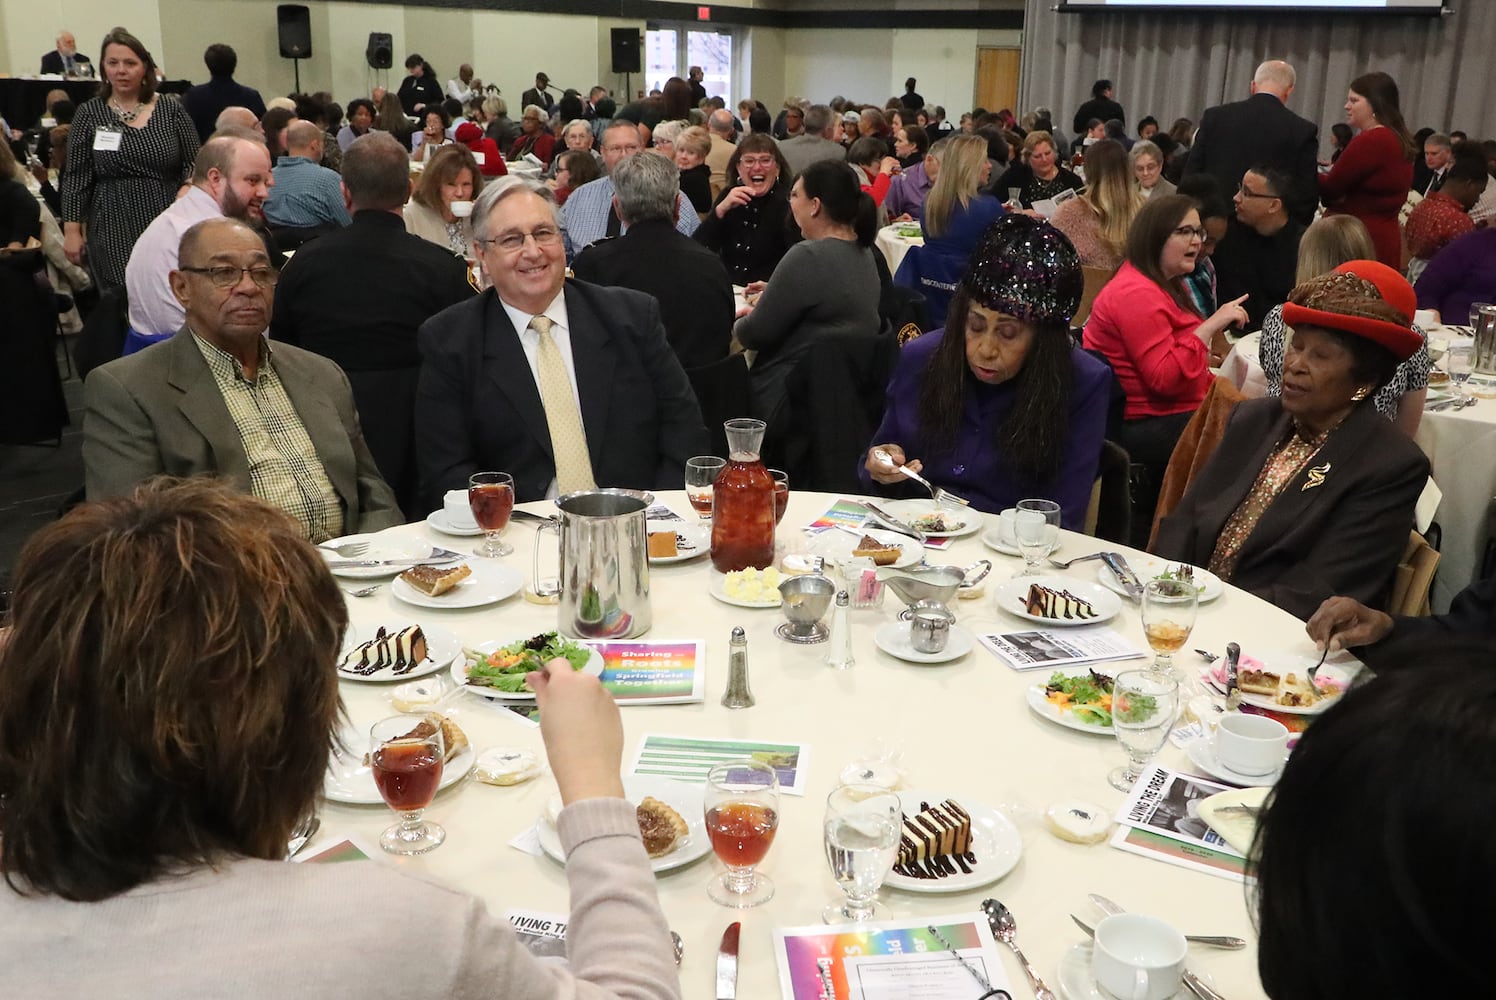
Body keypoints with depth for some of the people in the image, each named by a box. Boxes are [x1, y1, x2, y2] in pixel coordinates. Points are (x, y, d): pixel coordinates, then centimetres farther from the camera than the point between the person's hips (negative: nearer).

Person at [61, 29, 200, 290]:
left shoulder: (171, 109, 4)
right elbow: (76, 178, 5)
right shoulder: (89, 113, 5)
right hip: (113, 231, 0)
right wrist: (72, 230, 0)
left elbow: (194, 165, 6)